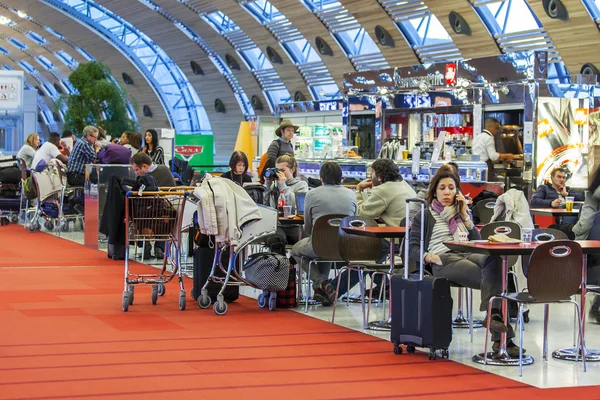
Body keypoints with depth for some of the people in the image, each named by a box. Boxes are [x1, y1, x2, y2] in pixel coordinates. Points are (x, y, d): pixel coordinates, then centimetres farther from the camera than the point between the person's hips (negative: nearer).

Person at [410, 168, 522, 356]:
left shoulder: (462, 212, 34)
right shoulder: (424, 217, 22)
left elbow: (477, 241, 23)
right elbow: (412, 248, 10)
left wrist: (465, 216, 14)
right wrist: (428, 256, -12)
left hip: (468, 255, 4)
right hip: (444, 260, -4)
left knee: (493, 258, -39)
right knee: (493, 279, -35)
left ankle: (493, 313, -51)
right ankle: (503, 337, -46)